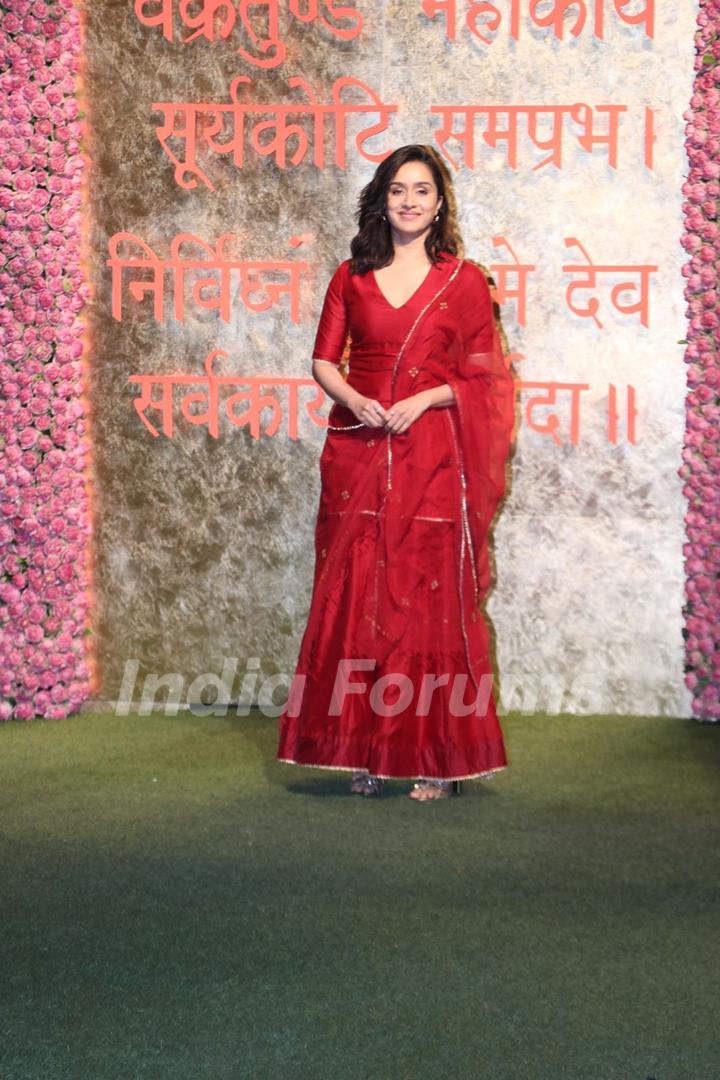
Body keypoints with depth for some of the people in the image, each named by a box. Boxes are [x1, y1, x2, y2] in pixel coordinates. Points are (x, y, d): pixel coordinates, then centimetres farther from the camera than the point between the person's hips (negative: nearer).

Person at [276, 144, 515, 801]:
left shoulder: (464, 280, 6)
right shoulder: (352, 277, 11)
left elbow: (481, 374, 5)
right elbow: (324, 360, 10)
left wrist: (425, 399, -11)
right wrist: (355, 400, -9)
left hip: (431, 455, -2)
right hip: (358, 451, 2)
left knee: (431, 598, -2)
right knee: (355, 597, 1)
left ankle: (436, 758, 3)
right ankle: (365, 751, 8)